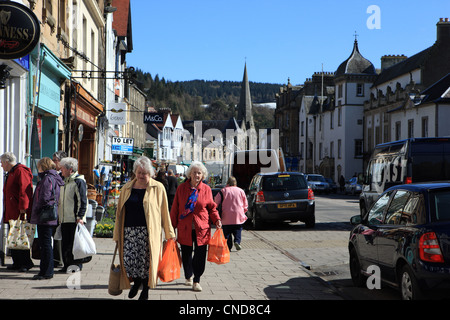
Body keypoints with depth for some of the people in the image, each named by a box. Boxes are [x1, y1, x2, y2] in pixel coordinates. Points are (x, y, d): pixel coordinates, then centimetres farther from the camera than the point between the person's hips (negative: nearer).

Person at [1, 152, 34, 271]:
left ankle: (26, 263, -4)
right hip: (12, 214, 10)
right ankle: (17, 263, 14)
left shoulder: (20, 171, -9)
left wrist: (22, 208, -24)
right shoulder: (11, 173, 23)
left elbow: (24, 190, -19)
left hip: (20, 213, -10)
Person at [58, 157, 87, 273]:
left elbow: (82, 201, -13)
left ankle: (76, 265, 3)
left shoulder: (79, 181, -9)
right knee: (65, 243, 10)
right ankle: (67, 265, 17)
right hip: (64, 219, 8)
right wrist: (58, 215, 21)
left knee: (74, 243, -4)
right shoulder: (64, 181, 18)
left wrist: (80, 217, -18)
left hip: (74, 219, -8)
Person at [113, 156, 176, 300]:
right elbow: (120, 212, 17)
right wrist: (117, 234, 14)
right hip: (129, 230, 3)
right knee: (128, 260, -5)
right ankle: (136, 282, 25)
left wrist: (169, 233, 3)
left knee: (144, 261, -4)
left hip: (148, 232, -3)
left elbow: (164, 212, 5)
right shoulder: (127, 188, 13)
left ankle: (145, 289, 18)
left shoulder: (158, 188, 3)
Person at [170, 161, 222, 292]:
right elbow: (175, 208, 6)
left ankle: (196, 281, 10)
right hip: (185, 228, 0)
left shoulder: (206, 189, 4)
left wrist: (217, 219, -6)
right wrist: (172, 226, 4)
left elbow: (211, 208, 10)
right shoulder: (182, 188, 3)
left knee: (200, 256, -2)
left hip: (201, 228, 0)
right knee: (186, 254, 10)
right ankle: (188, 276, 32)